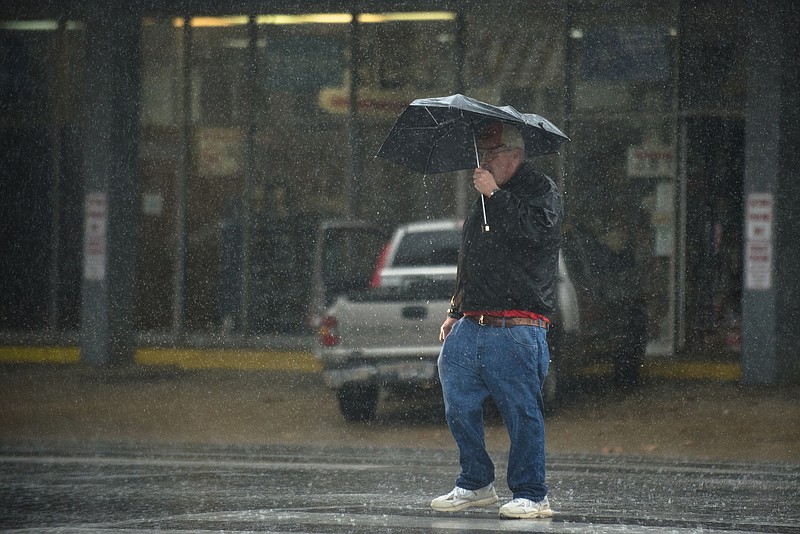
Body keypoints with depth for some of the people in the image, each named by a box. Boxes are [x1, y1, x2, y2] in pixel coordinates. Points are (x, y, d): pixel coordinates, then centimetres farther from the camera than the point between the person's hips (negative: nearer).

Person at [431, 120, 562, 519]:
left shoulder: (541, 191, 1)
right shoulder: (481, 203, 22)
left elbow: (538, 228, -21)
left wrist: (495, 194, -18)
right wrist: (455, 312, 27)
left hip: (517, 331, -7)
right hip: (472, 327, 7)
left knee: (521, 411, -8)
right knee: (458, 403, 5)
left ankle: (531, 495, -2)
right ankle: (475, 484, 18)